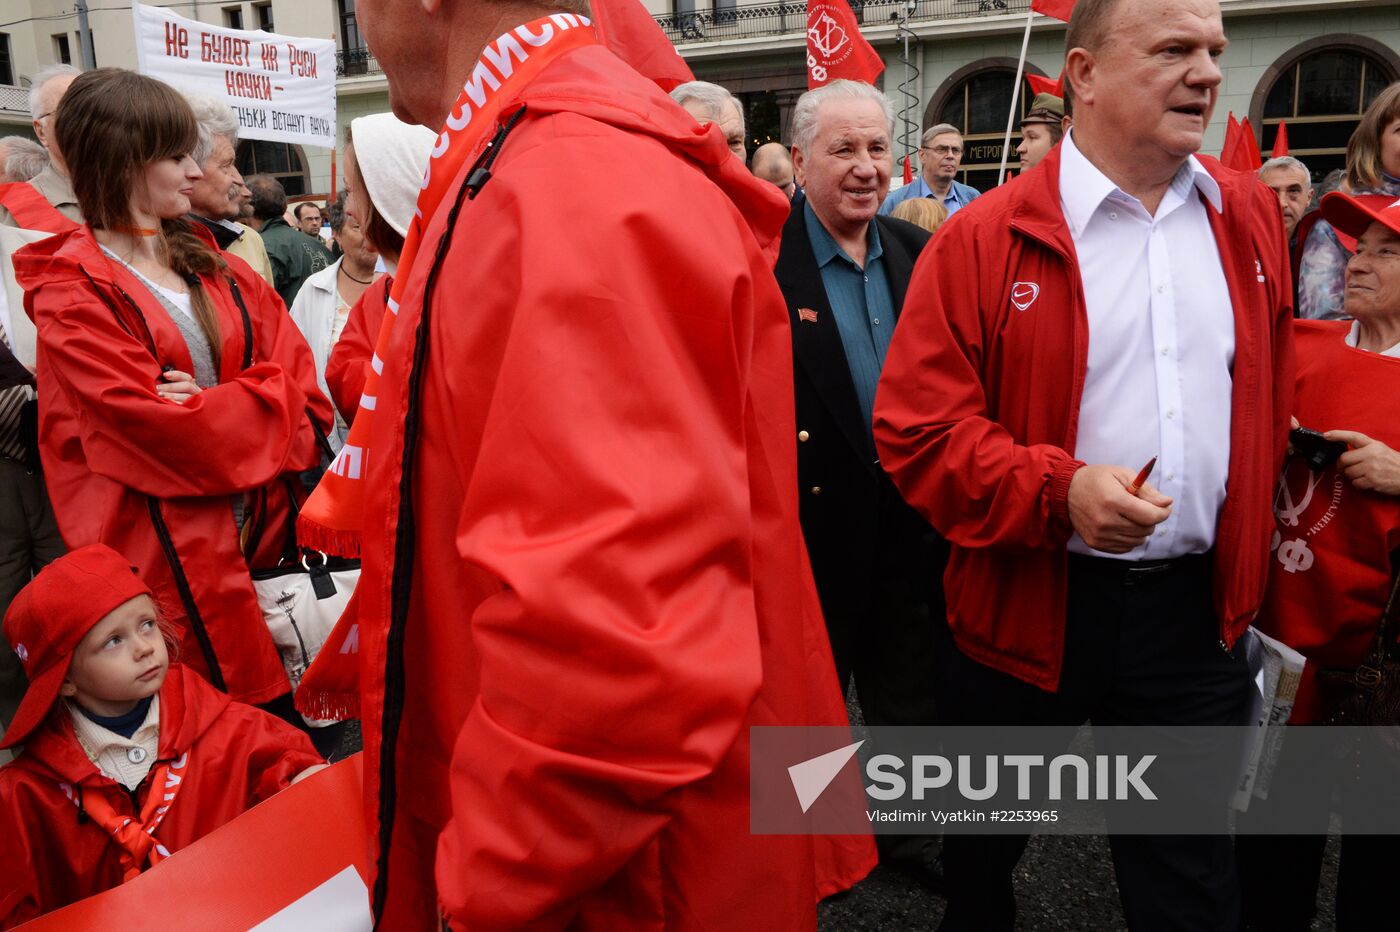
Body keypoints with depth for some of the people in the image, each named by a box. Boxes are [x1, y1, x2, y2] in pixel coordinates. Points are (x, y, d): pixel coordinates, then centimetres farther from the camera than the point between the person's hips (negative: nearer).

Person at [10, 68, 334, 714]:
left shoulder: (213, 267, 13)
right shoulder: (72, 296, -6)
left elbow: (294, 372, 3)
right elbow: (151, 426, -17)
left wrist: (212, 407, -13)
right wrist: (256, 407, -7)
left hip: (260, 530, 5)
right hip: (165, 558, -5)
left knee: (281, 714, 10)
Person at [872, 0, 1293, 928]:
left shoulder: (1251, 217, 5)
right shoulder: (984, 241, -11)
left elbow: (1271, 399, 18)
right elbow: (916, 430, -14)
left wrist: (1253, 535, 20)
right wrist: (1056, 489, -26)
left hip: (1197, 605, 4)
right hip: (1027, 606, -3)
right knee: (985, 849, 21)